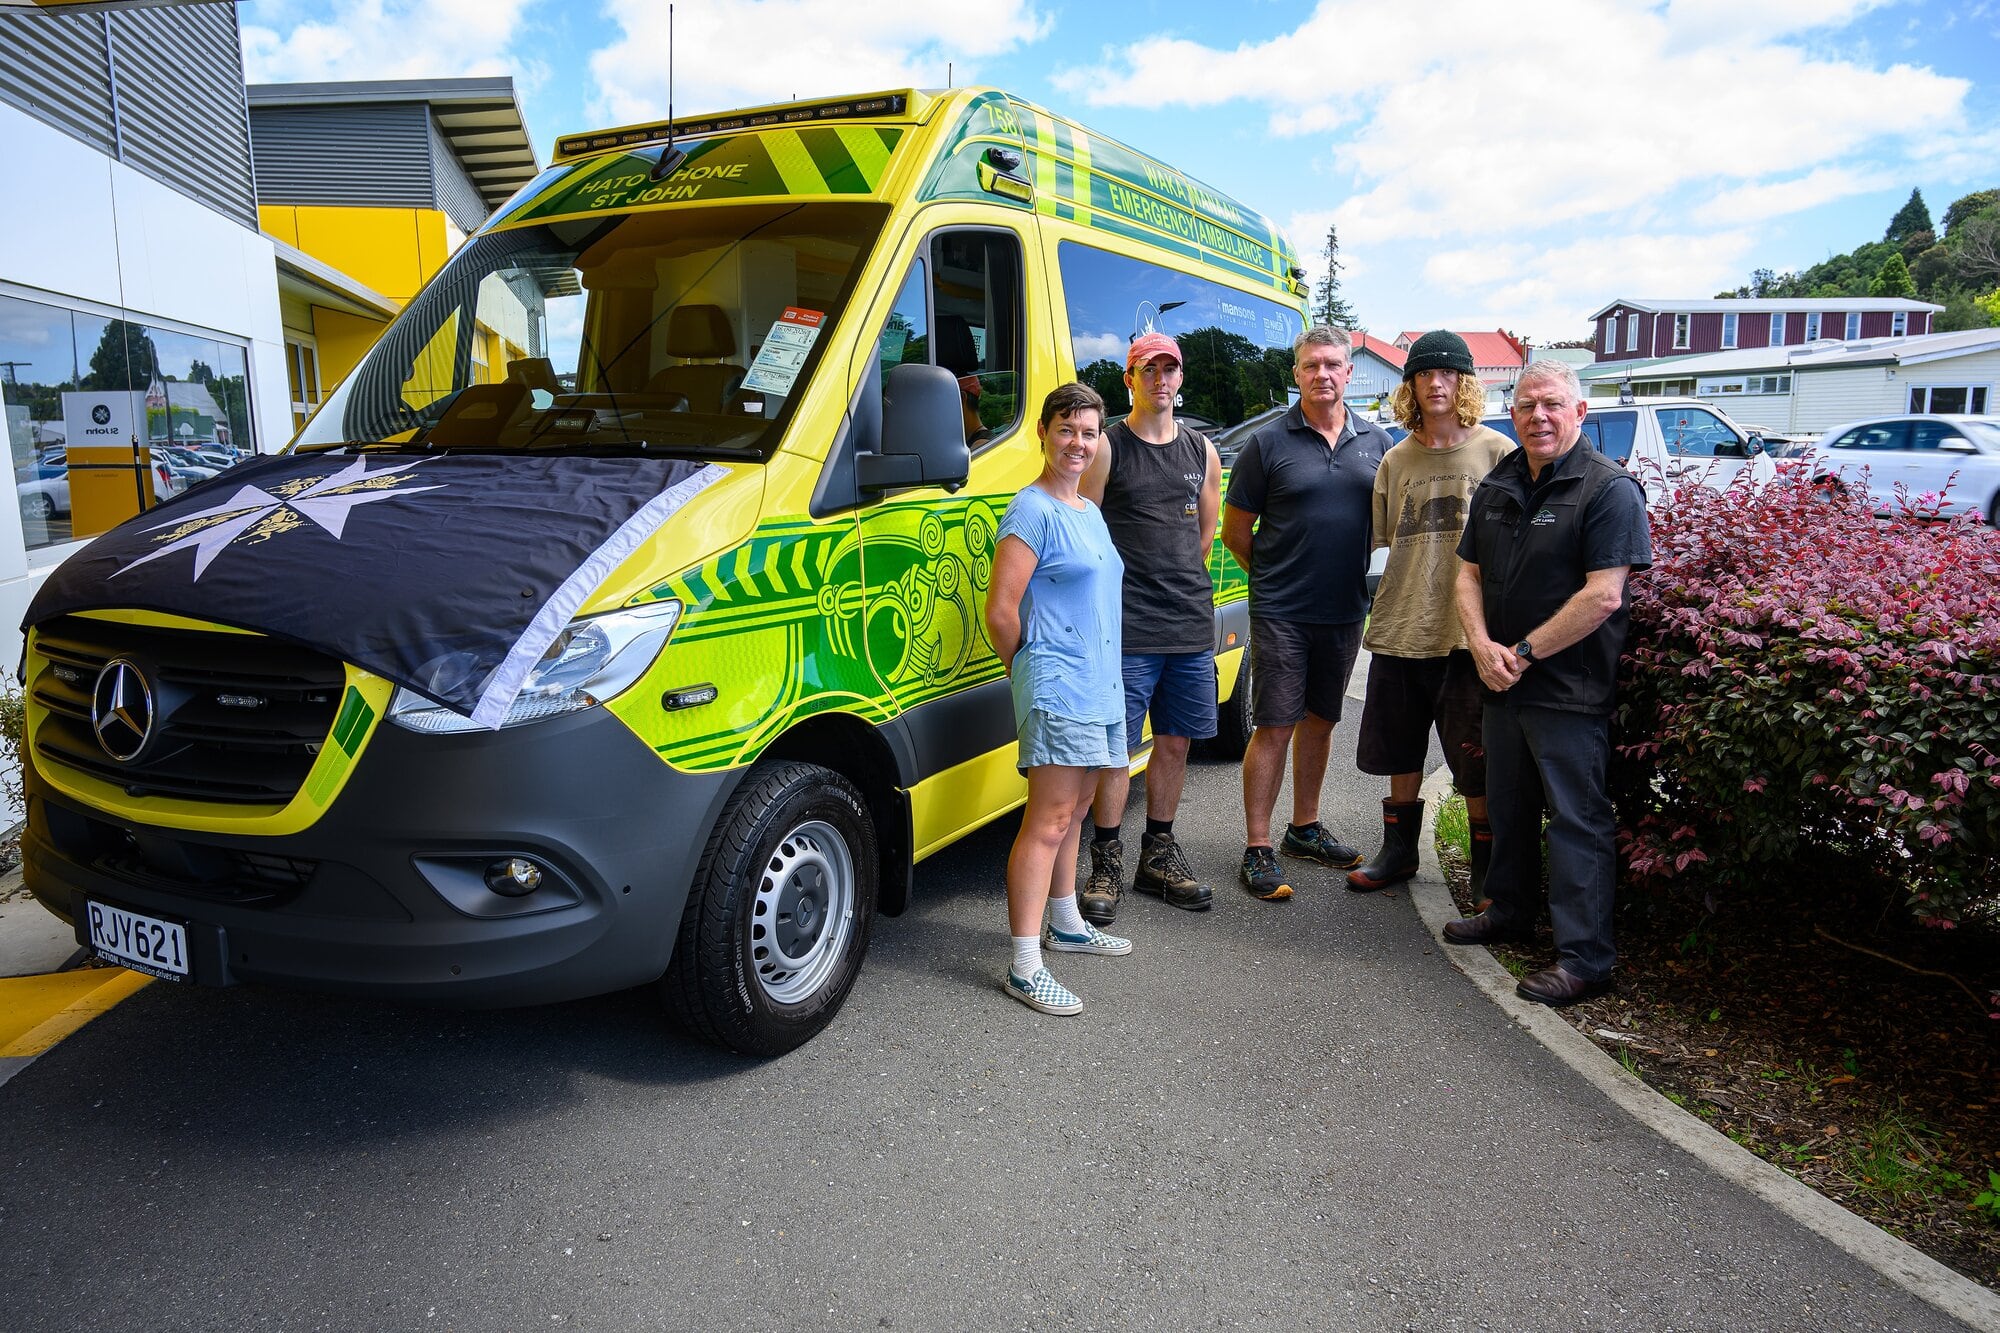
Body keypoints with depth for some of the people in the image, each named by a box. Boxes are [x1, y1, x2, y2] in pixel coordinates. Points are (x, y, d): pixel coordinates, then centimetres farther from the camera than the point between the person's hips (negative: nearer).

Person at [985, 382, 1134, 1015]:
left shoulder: (1090, 512, 17)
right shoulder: (1032, 511, -11)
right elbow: (1000, 613, -17)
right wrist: (1029, 666, -2)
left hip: (1099, 685, 9)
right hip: (1056, 685, -9)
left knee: (1071, 813, 18)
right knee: (1049, 820, -11)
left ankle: (1066, 925, 32)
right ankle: (1025, 967, -8)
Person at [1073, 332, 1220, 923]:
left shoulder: (1202, 452, 14)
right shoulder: (1107, 447, -1)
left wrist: (1182, 587, 15)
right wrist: (1124, 592, -4)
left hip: (1192, 625, 5)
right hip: (1127, 628, -5)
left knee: (1176, 741, 11)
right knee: (1116, 746, -2)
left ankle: (1158, 857, 24)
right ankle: (1106, 863, 10)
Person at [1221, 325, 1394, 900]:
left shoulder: (1376, 441, 7)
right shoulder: (1268, 443, -4)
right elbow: (1235, 531, 0)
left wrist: (1348, 571, 7)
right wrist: (1274, 575, 2)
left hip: (1345, 610, 4)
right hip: (1281, 613, -4)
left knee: (1319, 720, 15)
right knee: (1274, 726, -4)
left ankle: (1305, 828, 30)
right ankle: (1257, 849, 3)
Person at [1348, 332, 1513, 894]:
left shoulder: (1497, 451, -3)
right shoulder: (1396, 460, 8)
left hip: (1470, 631, -4)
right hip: (1402, 628, 4)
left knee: (1476, 761, 4)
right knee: (1400, 747, 15)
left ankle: (1487, 868, 20)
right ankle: (1399, 849, 32)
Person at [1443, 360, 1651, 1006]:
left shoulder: (1609, 488, -11)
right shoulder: (1497, 485, 11)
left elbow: (1603, 596, -19)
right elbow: (1469, 572, 11)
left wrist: (1525, 652, -16)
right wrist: (1483, 645, -6)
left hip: (1570, 690, -7)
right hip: (1501, 683, 7)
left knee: (1576, 821, -2)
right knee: (1507, 806, 20)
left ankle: (1585, 958, 5)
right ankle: (1509, 911, 37)